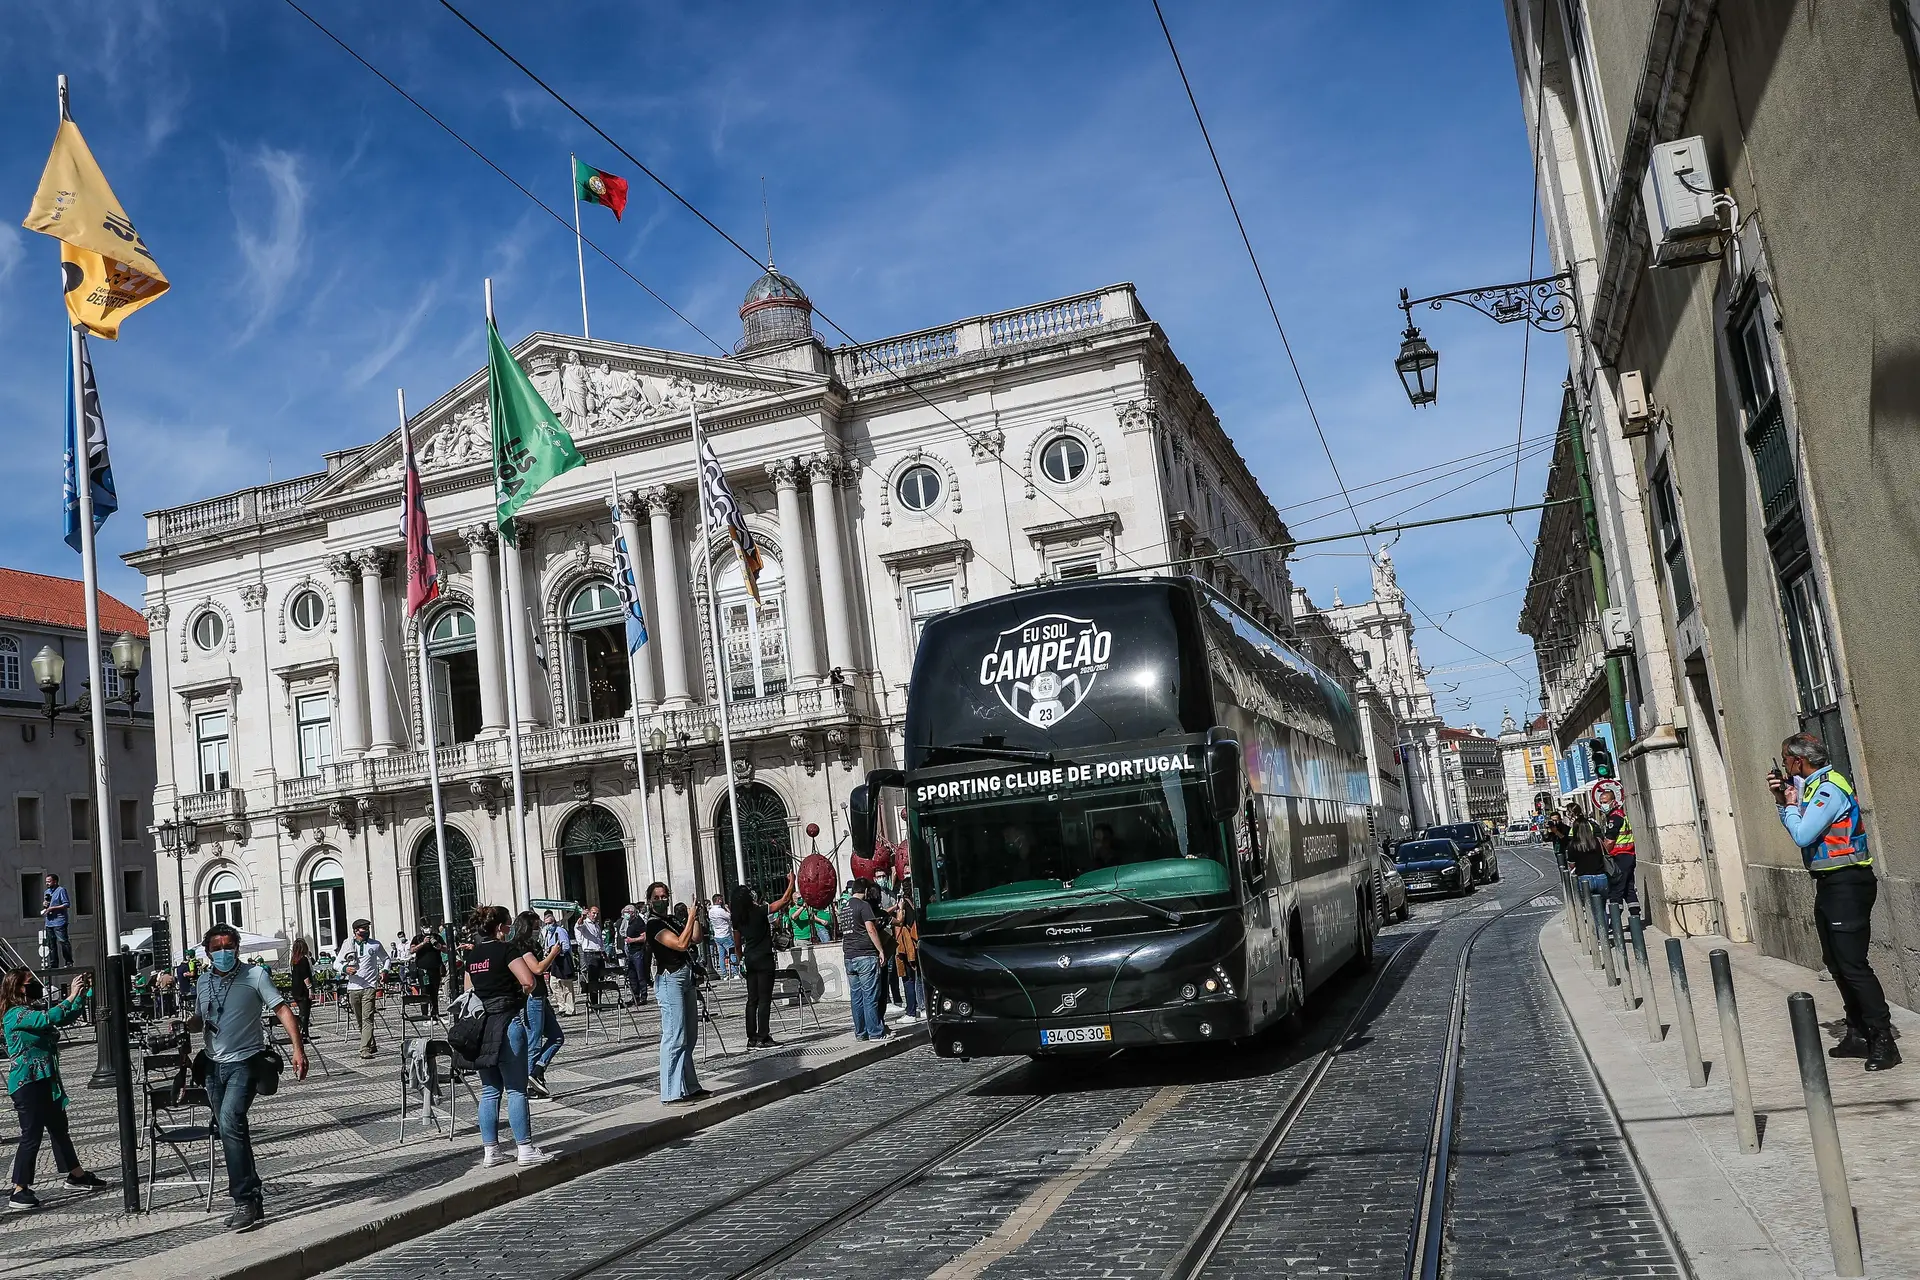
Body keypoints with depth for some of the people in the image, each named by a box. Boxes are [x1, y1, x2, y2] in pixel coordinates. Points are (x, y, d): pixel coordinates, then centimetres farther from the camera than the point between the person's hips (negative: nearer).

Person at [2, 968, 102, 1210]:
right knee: (31, 1135, -7)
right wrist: (71, 996, -24)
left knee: (59, 1127, 18)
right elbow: (50, 1018, -31)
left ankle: (76, 1174, 30)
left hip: (46, 1080, 10)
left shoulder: (34, 1011, 11)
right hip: (27, 1083, -10)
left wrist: (82, 993, 3)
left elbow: (67, 1016, 14)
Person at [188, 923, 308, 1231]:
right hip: (214, 1065, 6)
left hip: (244, 1063, -6)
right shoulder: (203, 981, 8)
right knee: (232, 1131, 12)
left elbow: (282, 1009, -11)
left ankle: (244, 1201, -19)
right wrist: (183, 1025, -4)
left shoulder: (255, 975, -7)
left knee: (230, 1122, -23)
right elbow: (200, 1019, 21)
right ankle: (252, 1200, 24)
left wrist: (298, 1049, -21)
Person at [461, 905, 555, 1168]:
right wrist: (522, 993, 2)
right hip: (507, 1022, -7)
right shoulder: (506, 949, -9)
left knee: (489, 1091, 11)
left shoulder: (471, 954, 12)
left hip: (479, 1025, 7)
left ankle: (490, 1151, 13)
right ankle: (525, 1149, 1)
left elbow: (468, 990, 18)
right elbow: (529, 981, -17)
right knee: (516, 1090, -2)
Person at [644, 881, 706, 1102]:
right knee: (675, 1038, -11)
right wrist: (691, 918, -12)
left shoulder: (674, 919, 14)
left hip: (686, 978, 9)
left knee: (690, 1037, 12)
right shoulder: (654, 924, -11)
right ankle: (672, 1093, -10)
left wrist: (695, 917, 3)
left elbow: (696, 939, 10)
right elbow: (681, 944, -20)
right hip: (670, 980, -9)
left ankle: (689, 1086, 19)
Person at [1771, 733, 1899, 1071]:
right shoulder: (1813, 786, 13)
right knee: (1837, 963, 14)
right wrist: (1782, 800, 8)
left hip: (1847, 884, -10)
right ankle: (1858, 1033, 21)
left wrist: (1790, 804, -6)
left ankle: (1883, 1040, -7)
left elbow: (1802, 836, -22)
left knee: (1853, 964, -11)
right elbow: (1798, 830, 21)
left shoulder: (1829, 788, -17)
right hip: (1829, 883, 10)